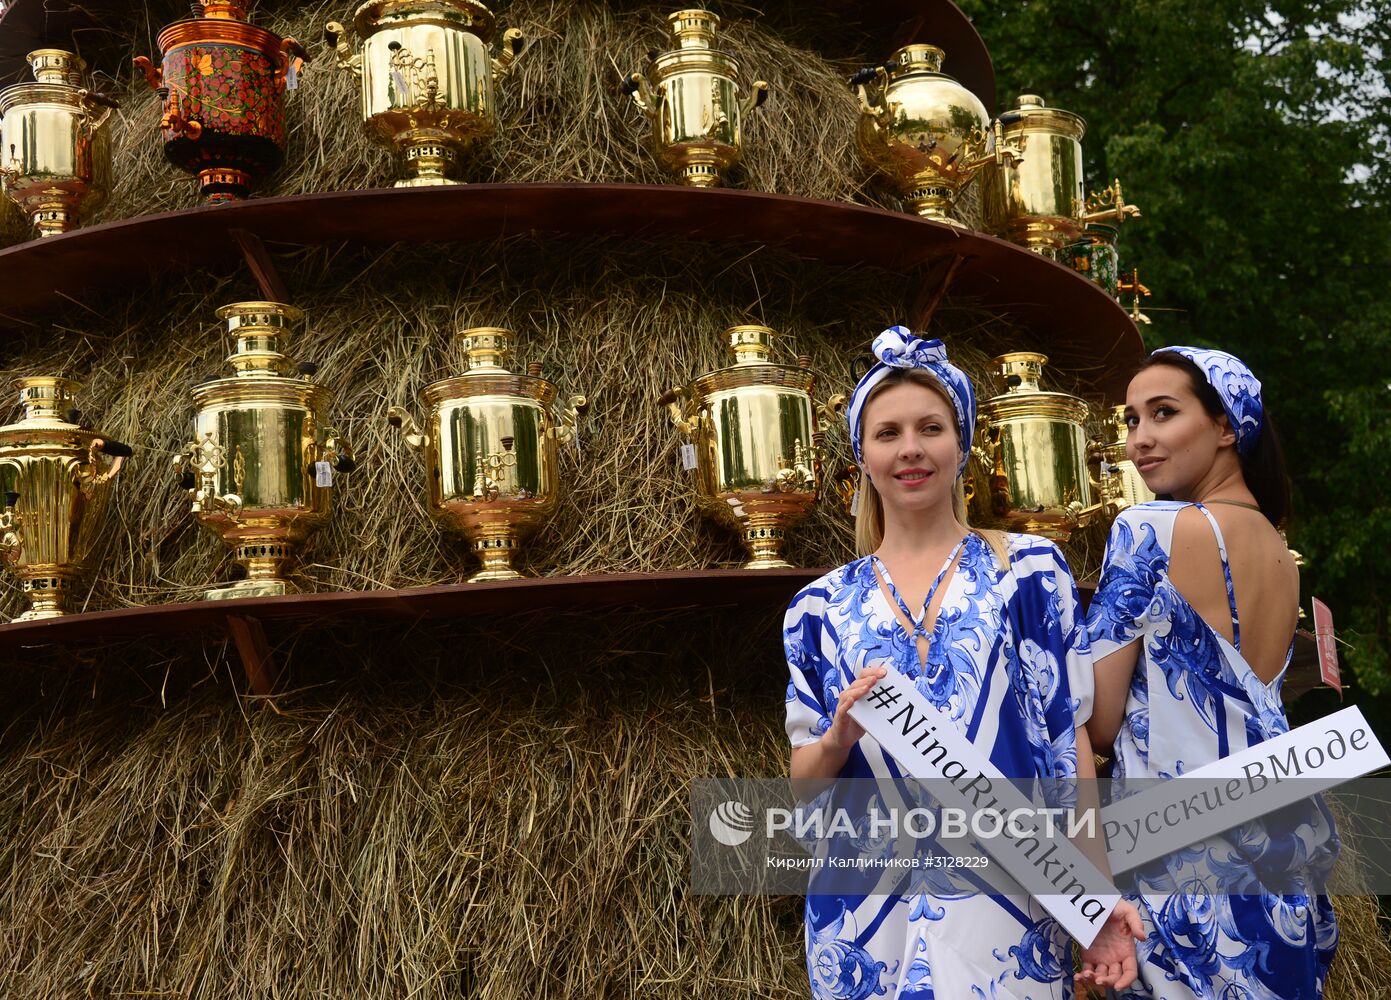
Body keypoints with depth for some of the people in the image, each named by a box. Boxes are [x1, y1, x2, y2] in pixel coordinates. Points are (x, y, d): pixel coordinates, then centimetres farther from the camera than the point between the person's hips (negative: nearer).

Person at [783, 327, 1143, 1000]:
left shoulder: (1029, 571, 2)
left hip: (1005, 902, -2)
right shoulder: (823, 607, 7)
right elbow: (804, 775, 8)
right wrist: (840, 738, -14)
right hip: (866, 913, 2)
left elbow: (1069, 739, 0)